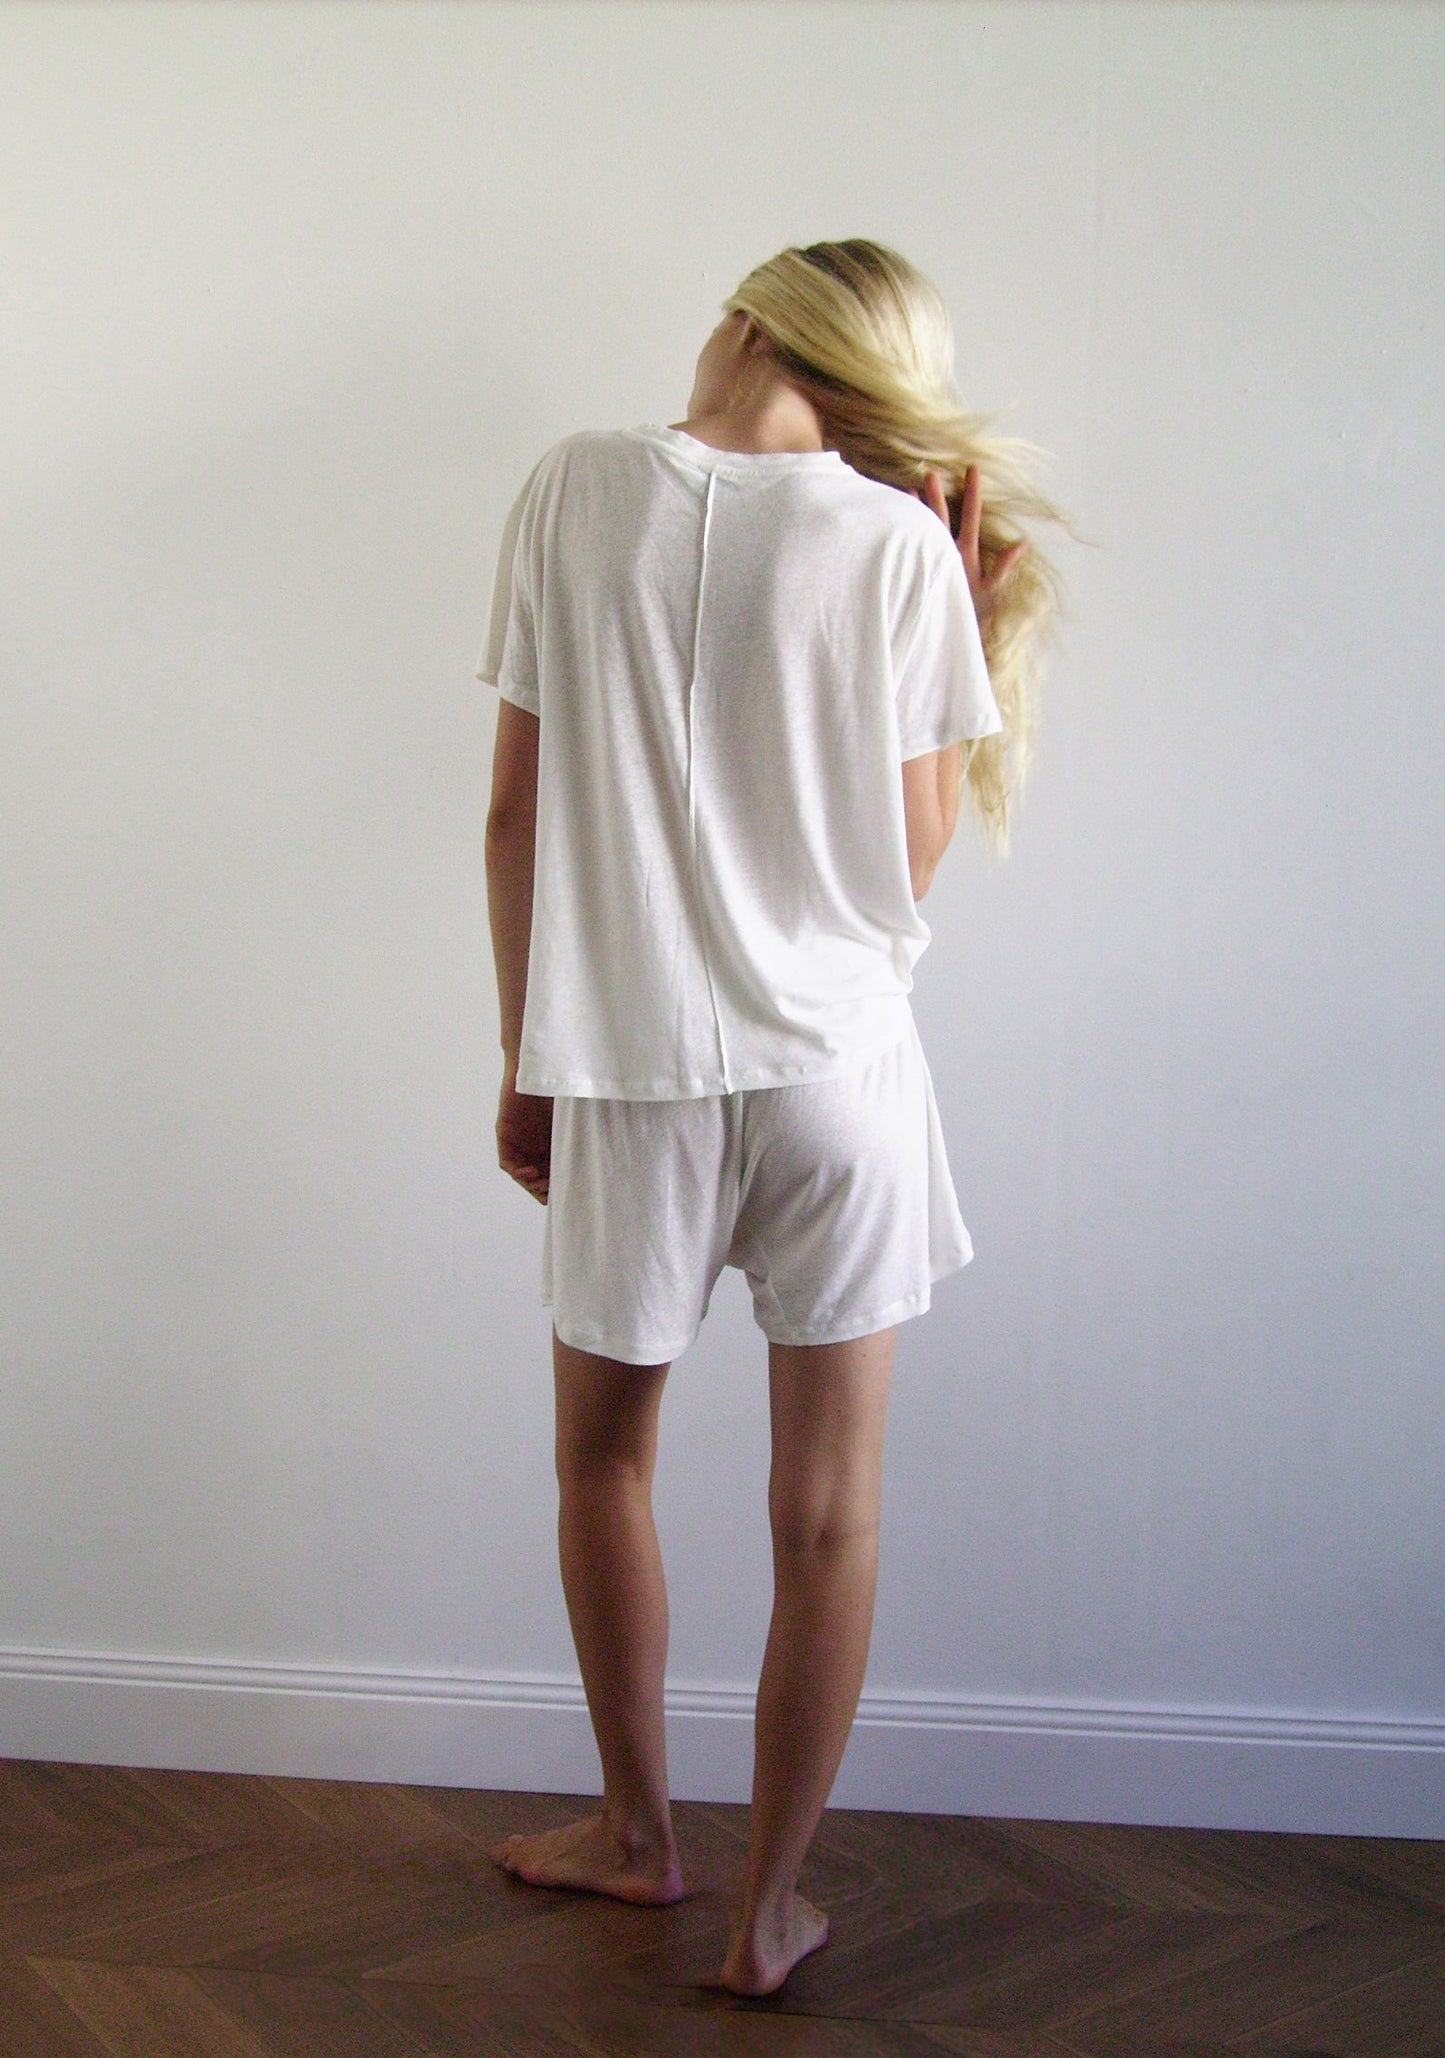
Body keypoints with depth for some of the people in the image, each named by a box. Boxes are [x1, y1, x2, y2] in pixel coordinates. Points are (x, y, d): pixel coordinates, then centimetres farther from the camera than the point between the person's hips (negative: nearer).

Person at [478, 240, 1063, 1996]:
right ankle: (769, 1912, 22)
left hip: (628, 1073, 1)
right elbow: (914, 857, -1)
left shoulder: (578, 488, -1)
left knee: (602, 1456, 22)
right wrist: (974, 621, 5)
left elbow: (514, 812, 0)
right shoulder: (899, 542, -4)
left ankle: (636, 1832, 37)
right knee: (825, 1518, 10)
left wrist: (524, 1057, 10)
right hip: (836, 1065, 0)